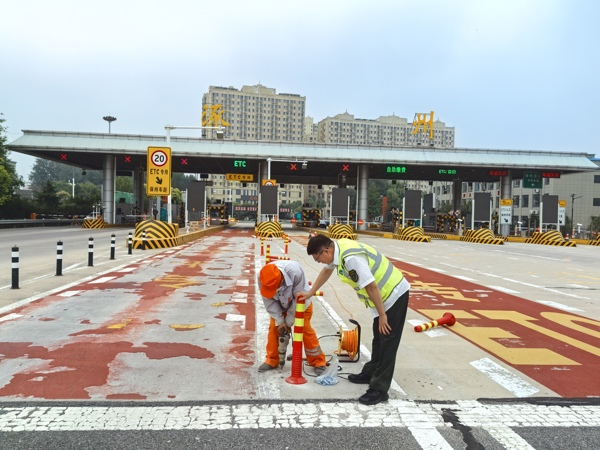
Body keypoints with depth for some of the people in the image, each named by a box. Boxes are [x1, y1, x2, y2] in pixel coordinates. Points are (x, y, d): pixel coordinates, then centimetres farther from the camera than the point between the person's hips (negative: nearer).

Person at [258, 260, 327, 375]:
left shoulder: (295, 272, -43)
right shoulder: (262, 278, -33)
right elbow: (269, 301, -19)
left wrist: (289, 321, -21)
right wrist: (279, 320, -20)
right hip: (279, 305, 3)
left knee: (305, 329, -7)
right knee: (274, 328, -3)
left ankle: (318, 362, 5)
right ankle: (271, 361, 13)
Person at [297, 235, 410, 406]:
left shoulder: (351, 257, -32)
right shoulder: (336, 248, -1)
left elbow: (371, 287, -30)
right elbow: (327, 270, 18)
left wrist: (382, 315, -20)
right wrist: (310, 293, 25)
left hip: (394, 294, -10)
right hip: (385, 294, 10)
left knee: (387, 343, -4)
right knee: (378, 339, 21)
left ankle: (379, 389, 2)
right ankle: (370, 374, 36)